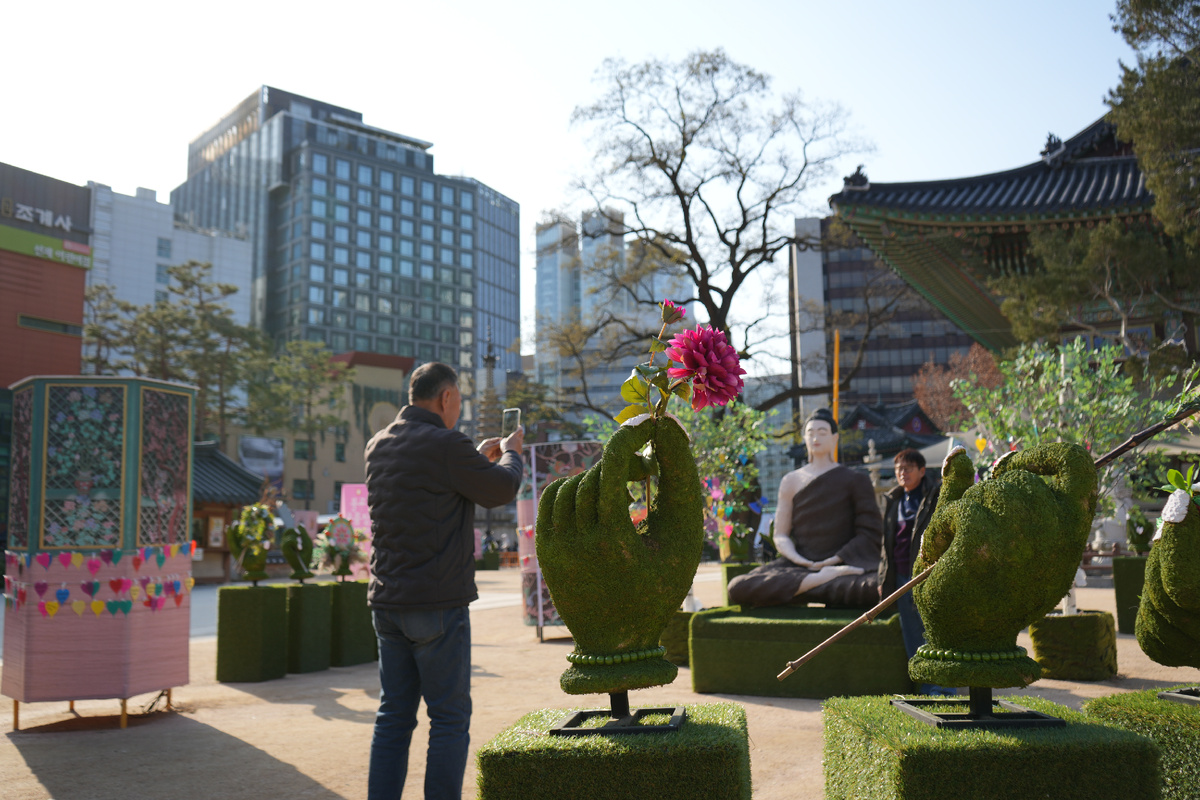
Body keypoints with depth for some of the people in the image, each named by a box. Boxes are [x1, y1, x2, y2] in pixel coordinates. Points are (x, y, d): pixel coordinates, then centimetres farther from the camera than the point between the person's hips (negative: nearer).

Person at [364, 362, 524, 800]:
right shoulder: (445, 444, -15)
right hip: (437, 604, -7)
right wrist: (510, 453, 17)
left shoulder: (379, 445, 9)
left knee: (393, 716, 13)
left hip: (387, 604, 7)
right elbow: (501, 491, -3)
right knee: (449, 718, 3)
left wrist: (480, 457, 28)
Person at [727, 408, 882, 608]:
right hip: (799, 565, 3)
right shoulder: (791, 481, 16)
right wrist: (799, 560, -8)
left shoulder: (855, 480, 11)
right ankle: (826, 578, -25)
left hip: (845, 563, -3)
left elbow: (871, 533, 3)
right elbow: (781, 535, 13)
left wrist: (834, 560, -10)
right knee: (738, 588, -27)